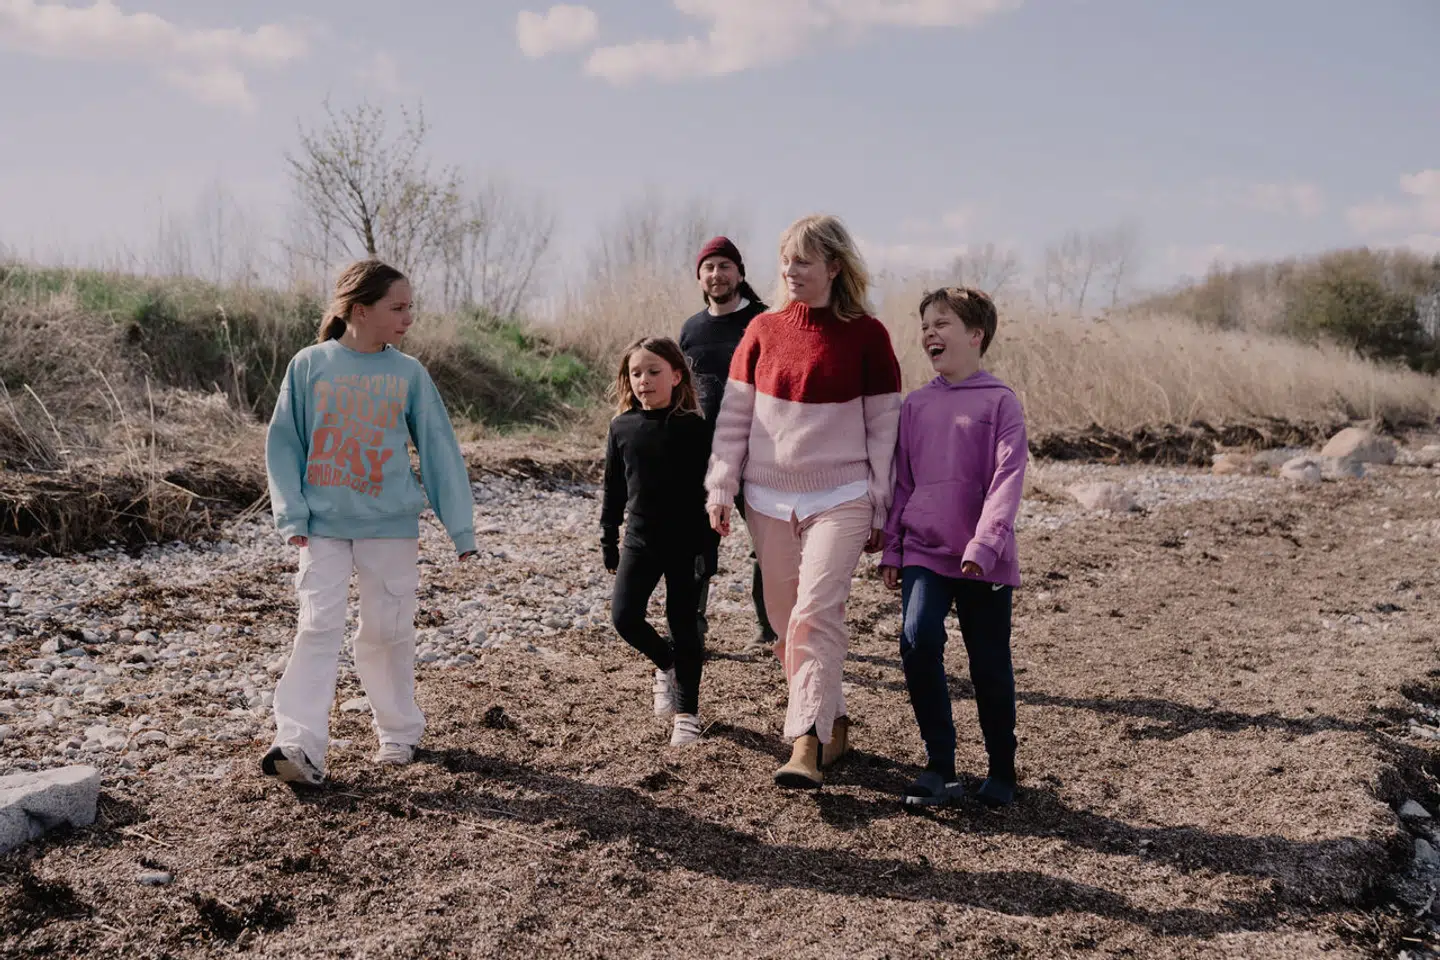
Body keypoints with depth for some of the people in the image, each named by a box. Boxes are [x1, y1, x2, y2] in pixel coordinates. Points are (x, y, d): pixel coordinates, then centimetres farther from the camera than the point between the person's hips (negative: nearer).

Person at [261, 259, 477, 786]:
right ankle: (301, 746, -11)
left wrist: (461, 526, 1)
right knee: (318, 629, -8)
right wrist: (292, 515, -6)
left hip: (392, 526, 1)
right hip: (323, 526, -1)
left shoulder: (409, 373, 2)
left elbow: (439, 449, 3)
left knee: (388, 632, 8)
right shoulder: (309, 365, -1)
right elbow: (283, 443, 3)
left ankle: (398, 732, 24)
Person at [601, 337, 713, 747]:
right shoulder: (622, 427, 2)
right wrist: (609, 542, 9)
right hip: (639, 541, 3)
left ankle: (687, 712, 16)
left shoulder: (693, 428, -8)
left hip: (685, 544, -3)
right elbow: (614, 489, 9)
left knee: (683, 625, 3)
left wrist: (707, 545, -7)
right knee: (624, 617, -5)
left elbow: (708, 488, -5)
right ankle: (666, 664, 25)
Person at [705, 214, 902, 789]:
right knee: (786, 622, 9)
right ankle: (834, 724, 25)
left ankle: (806, 746, -17)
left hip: (840, 499, -4)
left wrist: (881, 509, -1)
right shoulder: (764, 330, 4)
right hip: (769, 500, 4)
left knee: (815, 614, -17)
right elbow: (734, 415, 6)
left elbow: (884, 426, 0)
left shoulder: (866, 335, -3)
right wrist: (720, 489, 0)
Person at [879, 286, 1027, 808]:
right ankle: (940, 768, -4)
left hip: (982, 561, -3)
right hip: (924, 551, 3)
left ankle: (1002, 771, 26)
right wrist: (891, 550, 12)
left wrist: (983, 545, -21)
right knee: (917, 641, -16)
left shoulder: (999, 402, -5)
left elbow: (1007, 479, -12)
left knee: (990, 664, 6)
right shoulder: (915, 405, 9)